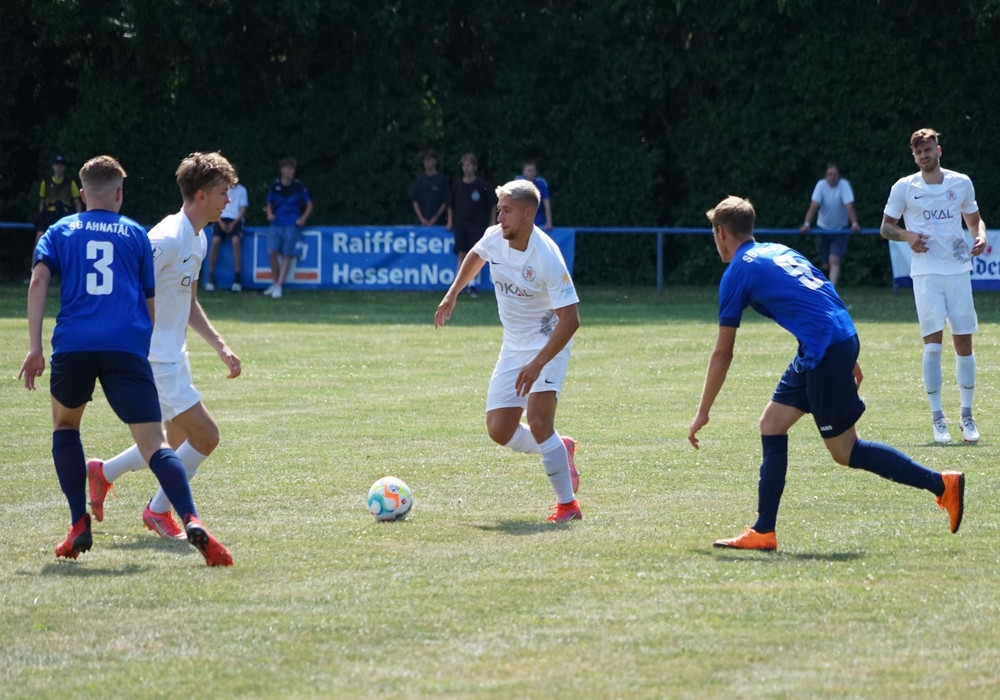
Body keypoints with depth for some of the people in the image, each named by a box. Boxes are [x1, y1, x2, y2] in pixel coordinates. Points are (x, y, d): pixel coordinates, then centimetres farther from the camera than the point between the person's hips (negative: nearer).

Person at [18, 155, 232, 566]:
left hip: (73, 344, 1)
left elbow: (39, 280, 3)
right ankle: (191, 522, -31)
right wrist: (149, 349, 31)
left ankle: (79, 526, 15)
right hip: (127, 347, -1)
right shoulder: (135, 234, 20)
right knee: (153, 442, -8)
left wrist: (34, 347, -1)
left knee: (65, 425, 26)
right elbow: (151, 303, 19)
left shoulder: (61, 232, 19)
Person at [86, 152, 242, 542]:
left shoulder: (197, 239, 11)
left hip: (173, 356, 10)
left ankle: (103, 473, 30)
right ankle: (159, 510, 7)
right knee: (206, 436, -10)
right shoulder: (167, 239, -20)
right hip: (155, 360, -10)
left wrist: (220, 347, 16)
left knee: (180, 445, 15)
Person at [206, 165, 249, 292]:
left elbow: (243, 209, 5)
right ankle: (211, 277, -21)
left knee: (236, 240, -30)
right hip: (221, 219, 0)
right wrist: (221, 223, -9)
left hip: (235, 220, 0)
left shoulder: (241, 190, 9)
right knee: (215, 241, -27)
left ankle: (238, 277, -25)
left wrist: (233, 223, -9)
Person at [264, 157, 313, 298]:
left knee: (287, 255, -8)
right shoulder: (274, 186, 6)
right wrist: (270, 214, 0)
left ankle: (278, 286, -7)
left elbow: (309, 205, 9)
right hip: (276, 224, 2)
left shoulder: (298, 186, 1)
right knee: (272, 252, -13)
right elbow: (269, 204, 20)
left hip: (292, 225, -2)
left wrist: (303, 219, -4)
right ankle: (275, 282, 4)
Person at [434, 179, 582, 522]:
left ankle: (567, 504, -11)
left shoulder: (547, 257, -27)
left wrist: (538, 364, -34)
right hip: (513, 348, 7)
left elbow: (570, 318, -28)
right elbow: (475, 256, 21)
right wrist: (452, 294, 23)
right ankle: (560, 450, 28)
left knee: (538, 423, -22)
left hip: (548, 343, -7)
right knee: (499, 431, 1)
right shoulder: (494, 237, -7)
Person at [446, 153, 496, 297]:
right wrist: (450, 222, 12)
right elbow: (451, 205, 18)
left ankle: (472, 285, -7)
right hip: (461, 224, 2)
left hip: (478, 224, -2)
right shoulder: (458, 186, 6)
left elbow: (493, 204, 4)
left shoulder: (482, 185, -2)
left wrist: (492, 223, 0)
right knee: (462, 255, 0)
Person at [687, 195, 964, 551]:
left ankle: (942, 485, 1)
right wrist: (849, 359, 25)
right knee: (771, 425, 12)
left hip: (824, 350, -9)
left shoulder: (737, 273, -1)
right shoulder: (780, 251, 22)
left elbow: (722, 354, 0)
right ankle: (763, 531, 10)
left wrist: (703, 413, 7)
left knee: (846, 452, 1)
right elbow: (824, 300, 21)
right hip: (844, 339, 9)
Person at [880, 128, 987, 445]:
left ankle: (967, 415, 14)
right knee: (933, 343, -9)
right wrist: (907, 235, -12)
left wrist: (980, 236, -3)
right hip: (926, 273, -2)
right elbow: (885, 228, 8)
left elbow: (974, 219, 19)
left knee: (964, 343, 3)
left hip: (958, 270, 2)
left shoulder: (961, 183, 7)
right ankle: (937, 417, -2)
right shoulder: (904, 187, 2)